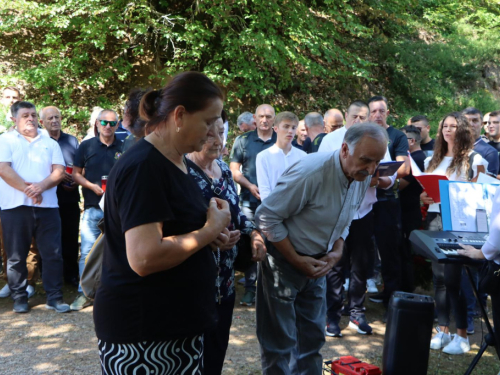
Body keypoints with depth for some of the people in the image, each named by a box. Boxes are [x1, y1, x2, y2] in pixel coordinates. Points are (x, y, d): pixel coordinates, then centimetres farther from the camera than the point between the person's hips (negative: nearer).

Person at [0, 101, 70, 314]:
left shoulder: (50, 143, 14)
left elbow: (59, 172, 3)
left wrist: (41, 186, -16)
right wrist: (27, 189, -17)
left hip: (47, 206, 2)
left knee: (53, 253, 0)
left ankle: (54, 297, 8)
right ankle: (19, 297, 18)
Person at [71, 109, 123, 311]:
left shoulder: (124, 148, 4)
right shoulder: (86, 146, 4)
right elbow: (76, 173, 6)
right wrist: (92, 186, -10)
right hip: (92, 208, 0)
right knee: (87, 252, -1)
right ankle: (84, 293, 9)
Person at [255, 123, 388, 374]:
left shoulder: (362, 177, -4)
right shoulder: (311, 173, -27)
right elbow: (266, 217, -22)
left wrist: (337, 251, -5)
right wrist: (296, 260, -18)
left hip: (316, 264, 7)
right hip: (283, 261, -7)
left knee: (312, 338, 15)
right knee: (280, 342, 2)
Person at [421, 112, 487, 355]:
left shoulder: (473, 159, 0)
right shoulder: (432, 160, 17)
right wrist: (424, 197, -1)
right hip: (434, 218, 5)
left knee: (453, 277, -8)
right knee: (439, 276, 7)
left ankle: (462, 335, 3)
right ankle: (443, 330, 16)